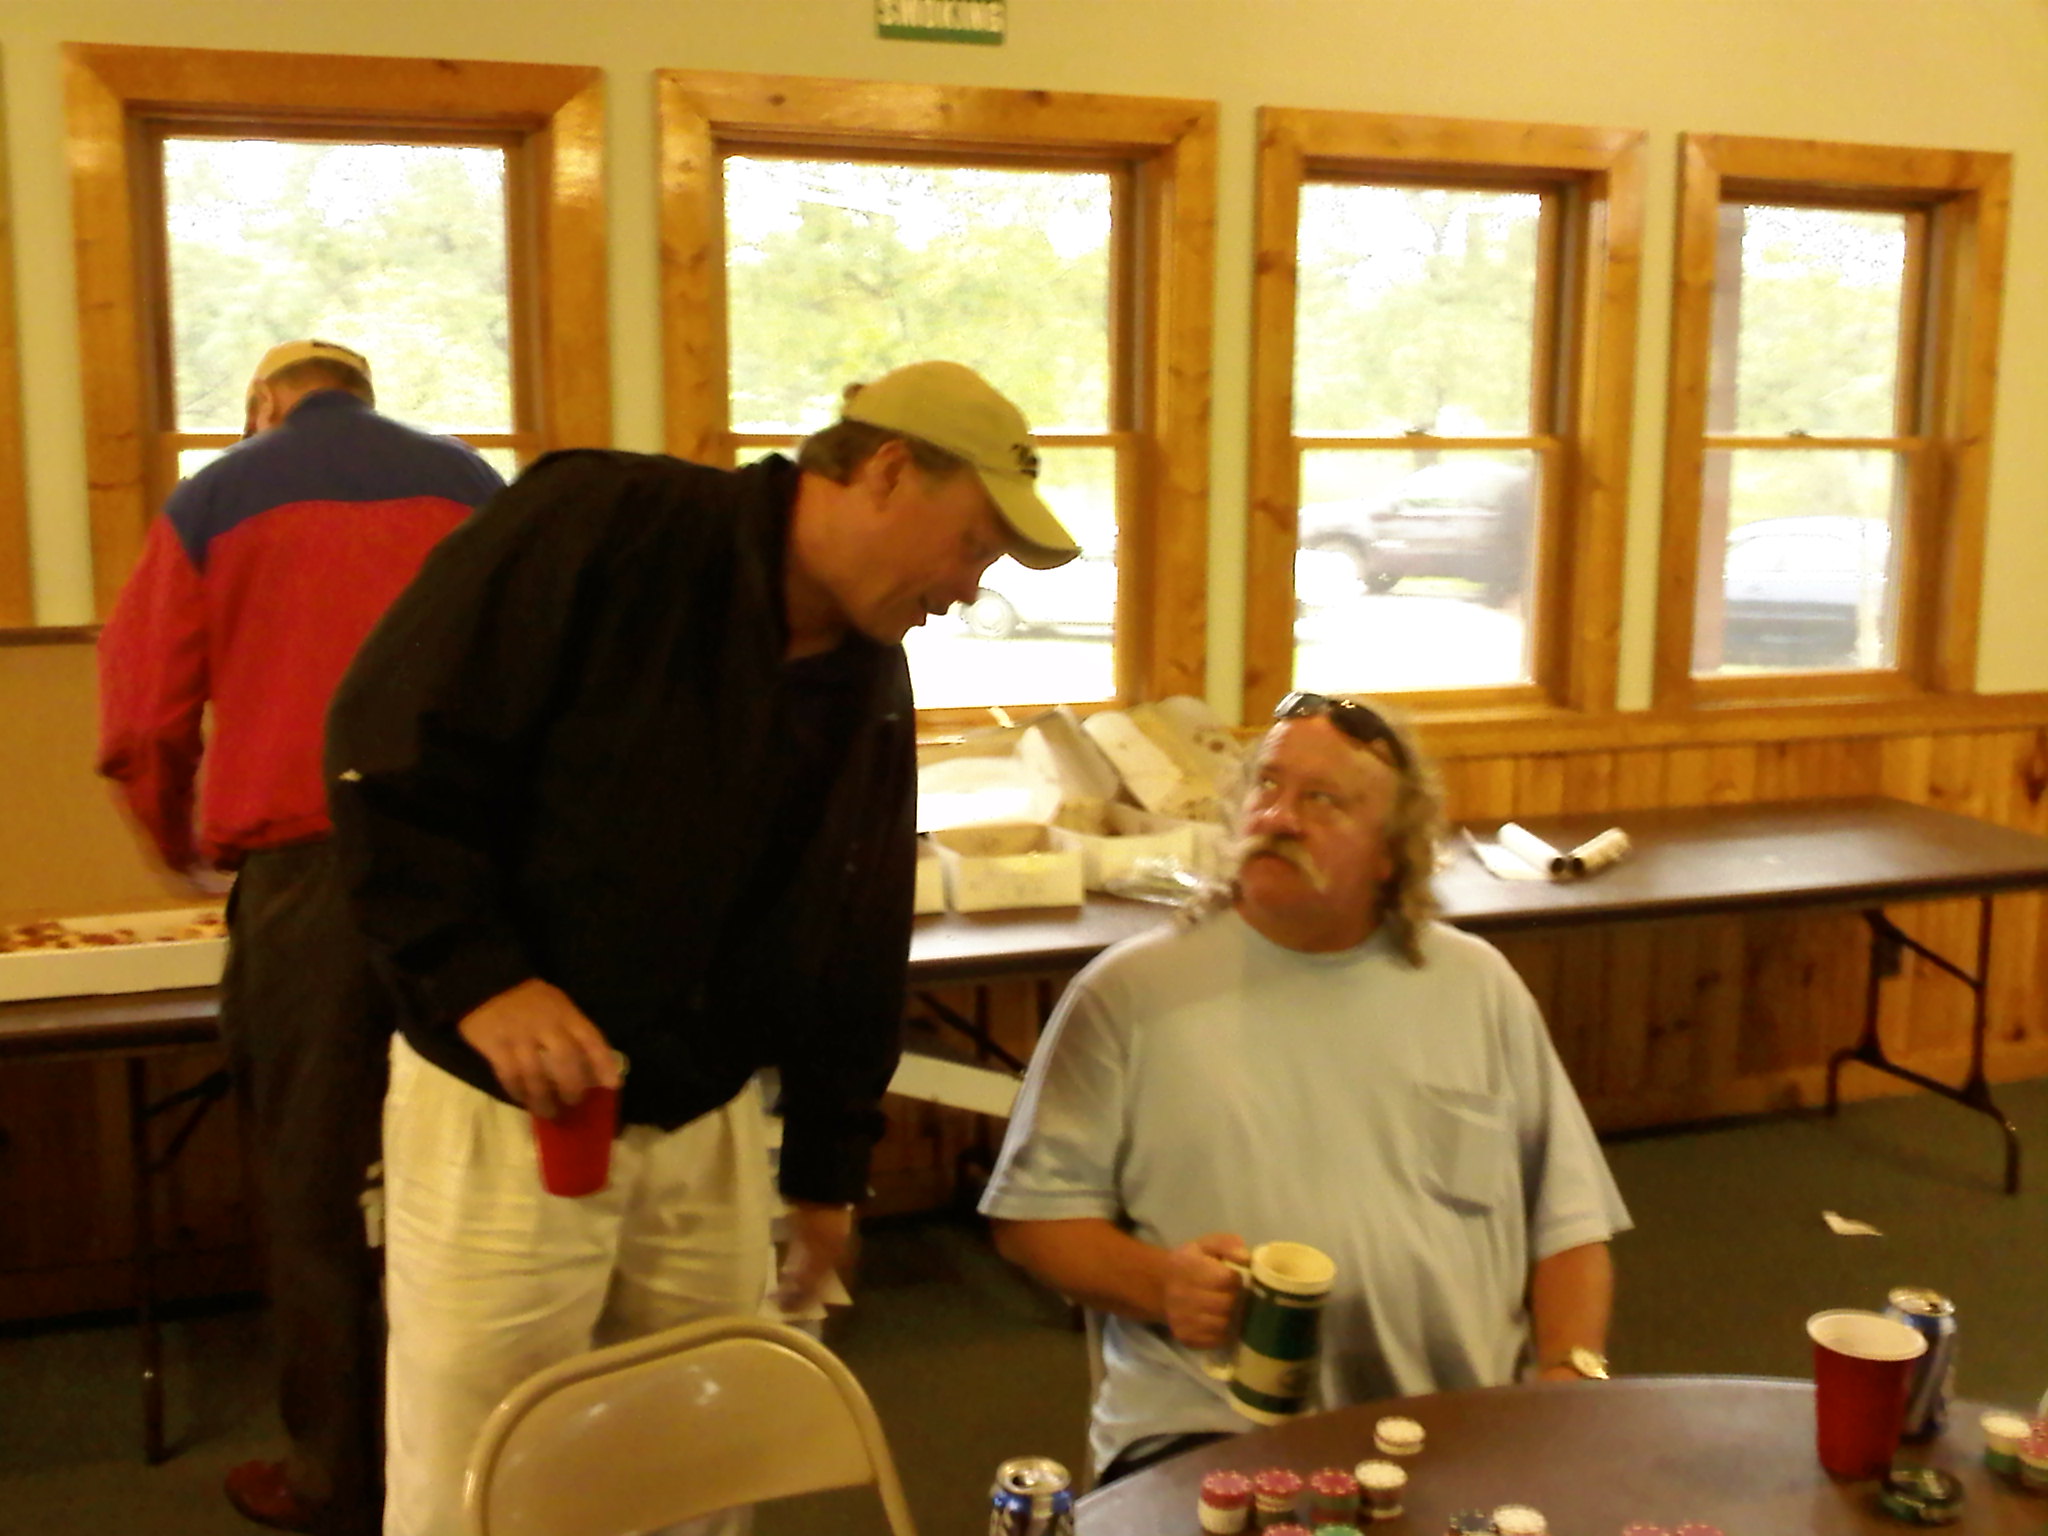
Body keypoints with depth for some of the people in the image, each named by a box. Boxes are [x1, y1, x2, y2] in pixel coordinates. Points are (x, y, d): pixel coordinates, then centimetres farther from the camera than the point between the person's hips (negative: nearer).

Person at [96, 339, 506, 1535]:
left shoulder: (215, 503, 8)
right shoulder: (474, 486, 13)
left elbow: (146, 721, 5)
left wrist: (184, 850, 22)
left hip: (302, 866, -2)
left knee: (319, 1181, 7)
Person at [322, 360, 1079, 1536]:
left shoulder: (875, 687, 8)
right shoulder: (607, 527, -15)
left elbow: (859, 943, 15)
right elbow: (388, 742, -17)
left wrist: (832, 1164, 17)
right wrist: (480, 975, -24)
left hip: (708, 1125, 6)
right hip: (509, 1107, -6)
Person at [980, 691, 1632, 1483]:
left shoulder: (1479, 987, 14)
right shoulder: (1130, 991, 5)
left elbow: (1568, 1218, 16)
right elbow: (1035, 1211, 5)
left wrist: (1571, 1372, -2)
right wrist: (1157, 1283, -13)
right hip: (1212, 1435, -4)